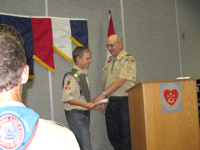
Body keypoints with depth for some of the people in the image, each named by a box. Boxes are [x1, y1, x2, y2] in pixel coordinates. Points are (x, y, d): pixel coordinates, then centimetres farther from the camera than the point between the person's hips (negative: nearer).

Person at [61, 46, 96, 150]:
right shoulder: (71, 76, -15)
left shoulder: (84, 74, 14)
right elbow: (66, 98, -21)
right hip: (75, 115, -9)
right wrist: (84, 105, -22)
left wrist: (90, 102, 5)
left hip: (85, 114, 9)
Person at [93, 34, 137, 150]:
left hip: (124, 101, -7)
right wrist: (103, 102, 11)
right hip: (111, 102, 7)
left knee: (126, 137, -4)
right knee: (113, 136, 10)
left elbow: (121, 81, -18)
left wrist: (103, 95, -23)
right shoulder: (109, 61, 16)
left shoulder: (128, 60, -7)